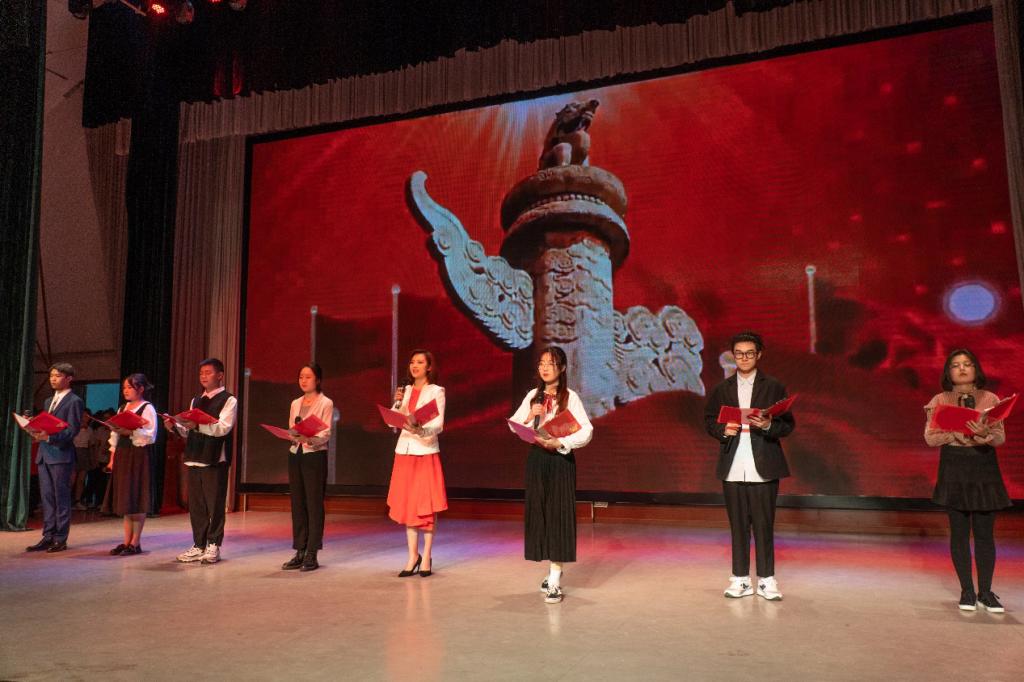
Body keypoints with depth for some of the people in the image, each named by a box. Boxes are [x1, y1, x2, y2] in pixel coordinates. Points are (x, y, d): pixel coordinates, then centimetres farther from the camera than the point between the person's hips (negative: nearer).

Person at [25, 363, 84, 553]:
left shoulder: (74, 401, -5)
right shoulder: (48, 401, 20)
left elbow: (73, 430, -12)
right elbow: (44, 426, 21)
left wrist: (49, 437, -24)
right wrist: (36, 432, 0)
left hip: (61, 455, -7)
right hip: (44, 455, 7)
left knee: (61, 498, -2)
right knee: (47, 498, 9)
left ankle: (60, 539, 4)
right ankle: (48, 537, 14)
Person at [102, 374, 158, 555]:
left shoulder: (147, 408, -6)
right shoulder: (122, 408, 17)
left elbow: (150, 436, -15)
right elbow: (115, 435, 18)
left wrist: (130, 432, -24)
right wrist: (112, 458, 11)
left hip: (138, 457, -7)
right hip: (122, 456, 8)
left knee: (136, 499, -4)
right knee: (124, 499, 9)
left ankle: (135, 543, 2)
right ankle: (126, 542, 16)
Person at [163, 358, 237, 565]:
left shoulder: (228, 400, -3)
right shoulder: (196, 400, 19)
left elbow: (223, 428, -17)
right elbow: (189, 431, 20)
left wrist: (198, 424, -28)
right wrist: (175, 426, 1)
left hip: (215, 460, -7)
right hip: (194, 458, 7)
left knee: (214, 505, -1)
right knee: (195, 505, 11)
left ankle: (213, 546, 8)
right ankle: (198, 546, 20)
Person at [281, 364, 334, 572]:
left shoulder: (325, 403, -2)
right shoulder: (295, 403, 15)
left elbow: (326, 434, -10)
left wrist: (309, 438, -29)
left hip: (315, 456, -6)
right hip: (295, 455, 6)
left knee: (314, 504, -4)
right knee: (297, 504, 7)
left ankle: (311, 554, 1)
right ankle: (299, 552, 14)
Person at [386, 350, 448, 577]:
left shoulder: (436, 391, -3)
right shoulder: (405, 390, 11)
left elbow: (438, 425, -13)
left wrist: (420, 430, -32)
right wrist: (397, 402, -9)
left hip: (426, 453, -5)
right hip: (404, 452, 5)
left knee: (427, 506, -1)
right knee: (407, 505, 7)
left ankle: (427, 557, 9)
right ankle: (413, 556, 17)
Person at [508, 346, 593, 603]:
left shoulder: (570, 397, -5)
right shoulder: (533, 396, 8)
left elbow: (587, 430, -12)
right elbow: (514, 425, 7)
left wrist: (560, 443, -21)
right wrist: (530, 417, -10)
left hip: (560, 459, -5)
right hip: (536, 458, 5)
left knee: (558, 513, -5)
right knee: (538, 512, 9)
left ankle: (555, 581, -2)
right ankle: (554, 569, 25)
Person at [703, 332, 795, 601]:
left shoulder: (774, 387, 4)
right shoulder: (721, 389, 11)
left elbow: (788, 425, 2)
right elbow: (709, 421, 12)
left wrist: (768, 426, -18)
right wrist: (723, 430, -8)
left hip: (763, 467, -2)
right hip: (733, 468, 2)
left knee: (764, 524, 1)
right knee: (738, 524, 8)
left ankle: (767, 579, 12)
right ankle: (740, 579, 17)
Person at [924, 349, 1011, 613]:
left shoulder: (990, 399, 5)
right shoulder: (940, 401, 4)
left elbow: (1001, 437, -1)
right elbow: (930, 437, -1)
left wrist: (986, 433, -23)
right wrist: (955, 434, -19)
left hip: (985, 468, 1)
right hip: (954, 469, -1)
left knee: (985, 532, 4)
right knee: (959, 531, 4)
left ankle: (985, 592, 16)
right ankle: (967, 591, 14)